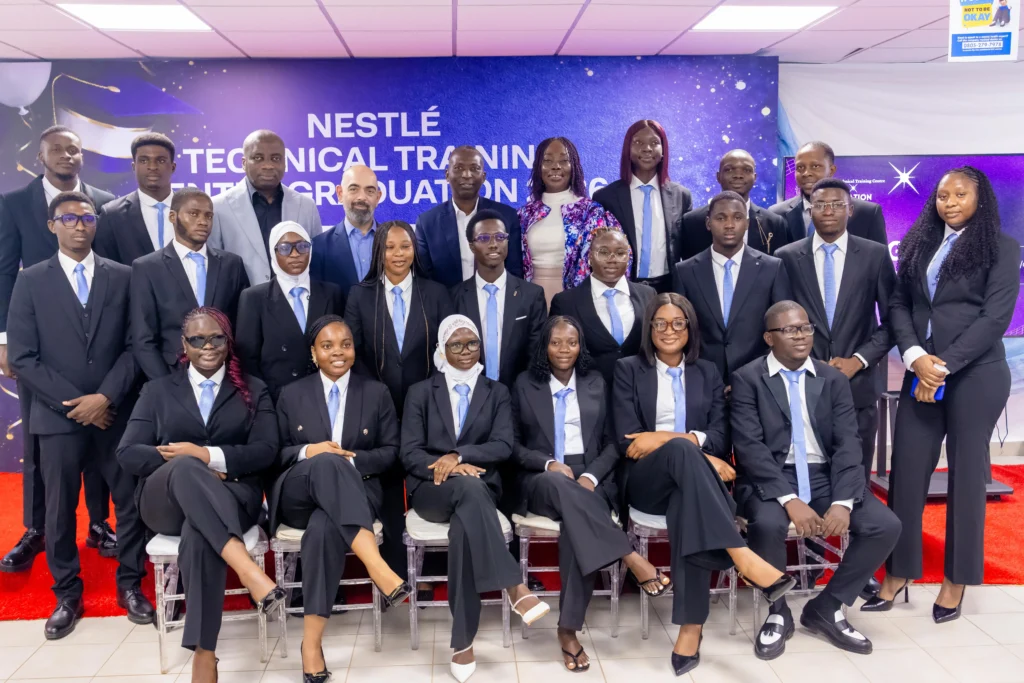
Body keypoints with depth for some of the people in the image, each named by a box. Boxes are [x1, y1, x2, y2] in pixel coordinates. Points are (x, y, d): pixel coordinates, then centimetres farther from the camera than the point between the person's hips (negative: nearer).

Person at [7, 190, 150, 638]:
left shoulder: (122, 277, 5)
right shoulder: (31, 281, 3)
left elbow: (134, 346, 0)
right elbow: (23, 358, -3)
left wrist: (105, 397, -12)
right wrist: (74, 404, -9)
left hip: (116, 412, 1)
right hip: (58, 415, 0)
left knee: (131, 500, 3)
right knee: (60, 509, 7)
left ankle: (130, 585, 20)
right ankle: (67, 595, 22)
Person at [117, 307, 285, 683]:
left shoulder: (254, 390, 16)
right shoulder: (158, 390, 19)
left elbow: (266, 452, 2)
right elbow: (127, 453, 6)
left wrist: (209, 455, -13)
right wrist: (185, 463, -10)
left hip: (230, 496, 0)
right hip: (166, 499, 1)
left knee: (200, 532, -38)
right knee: (185, 468, -37)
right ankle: (246, 567, -52)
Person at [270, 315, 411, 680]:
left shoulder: (377, 393, 11)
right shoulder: (291, 394, 13)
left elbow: (390, 452, 8)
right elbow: (276, 454, 10)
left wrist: (352, 459, -11)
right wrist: (309, 452, -12)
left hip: (354, 491, 0)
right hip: (297, 493, 0)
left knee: (325, 527, -38)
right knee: (327, 463, -38)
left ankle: (312, 641, -33)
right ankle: (377, 567, -51)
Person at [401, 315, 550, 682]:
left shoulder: (497, 392, 13)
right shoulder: (420, 392, 11)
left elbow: (504, 446, -3)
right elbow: (409, 452, -1)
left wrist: (459, 456, -20)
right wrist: (451, 470, -21)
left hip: (480, 487, 1)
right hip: (431, 489, -1)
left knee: (464, 527, -37)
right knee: (469, 487, -39)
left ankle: (462, 640, -34)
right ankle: (515, 588, -45)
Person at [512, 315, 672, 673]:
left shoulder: (596, 384, 14)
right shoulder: (525, 384, 9)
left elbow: (611, 443, 10)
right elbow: (514, 445, 6)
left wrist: (591, 475, -10)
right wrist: (549, 463, -13)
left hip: (590, 478, 1)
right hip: (542, 481, -1)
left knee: (577, 521, -35)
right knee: (560, 483, -40)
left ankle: (568, 629, -31)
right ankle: (631, 558, -37)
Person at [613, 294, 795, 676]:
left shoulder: (707, 373, 16)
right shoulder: (628, 370, 8)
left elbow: (721, 438, 5)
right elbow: (627, 441, -4)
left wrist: (669, 436, -13)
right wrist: (686, 443, -17)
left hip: (690, 478, 2)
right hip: (646, 481, -2)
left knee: (687, 506, -37)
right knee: (681, 450, -37)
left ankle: (691, 627, -36)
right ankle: (741, 557, -44)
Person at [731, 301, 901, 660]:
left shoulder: (834, 380, 8)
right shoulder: (747, 378, -3)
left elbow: (848, 445, -1)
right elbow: (749, 446, -13)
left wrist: (843, 502, -18)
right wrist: (789, 499, -24)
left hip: (824, 476, 4)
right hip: (770, 478, -4)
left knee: (886, 525, -17)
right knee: (767, 523, -34)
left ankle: (825, 608, 4)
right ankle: (778, 613, -4)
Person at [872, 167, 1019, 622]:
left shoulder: (1001, 247, 0)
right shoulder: (918, 243, 11)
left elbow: (995, 316, -9)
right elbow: (899, 304, 5)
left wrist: (944, 365, -14)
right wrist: (915, 356, -11)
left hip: (975, 376, -3)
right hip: (920, 373, 4)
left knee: (966, 474, 5)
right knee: (906, 471, 3)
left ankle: (955, 580, 19)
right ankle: (898, 572, 15)